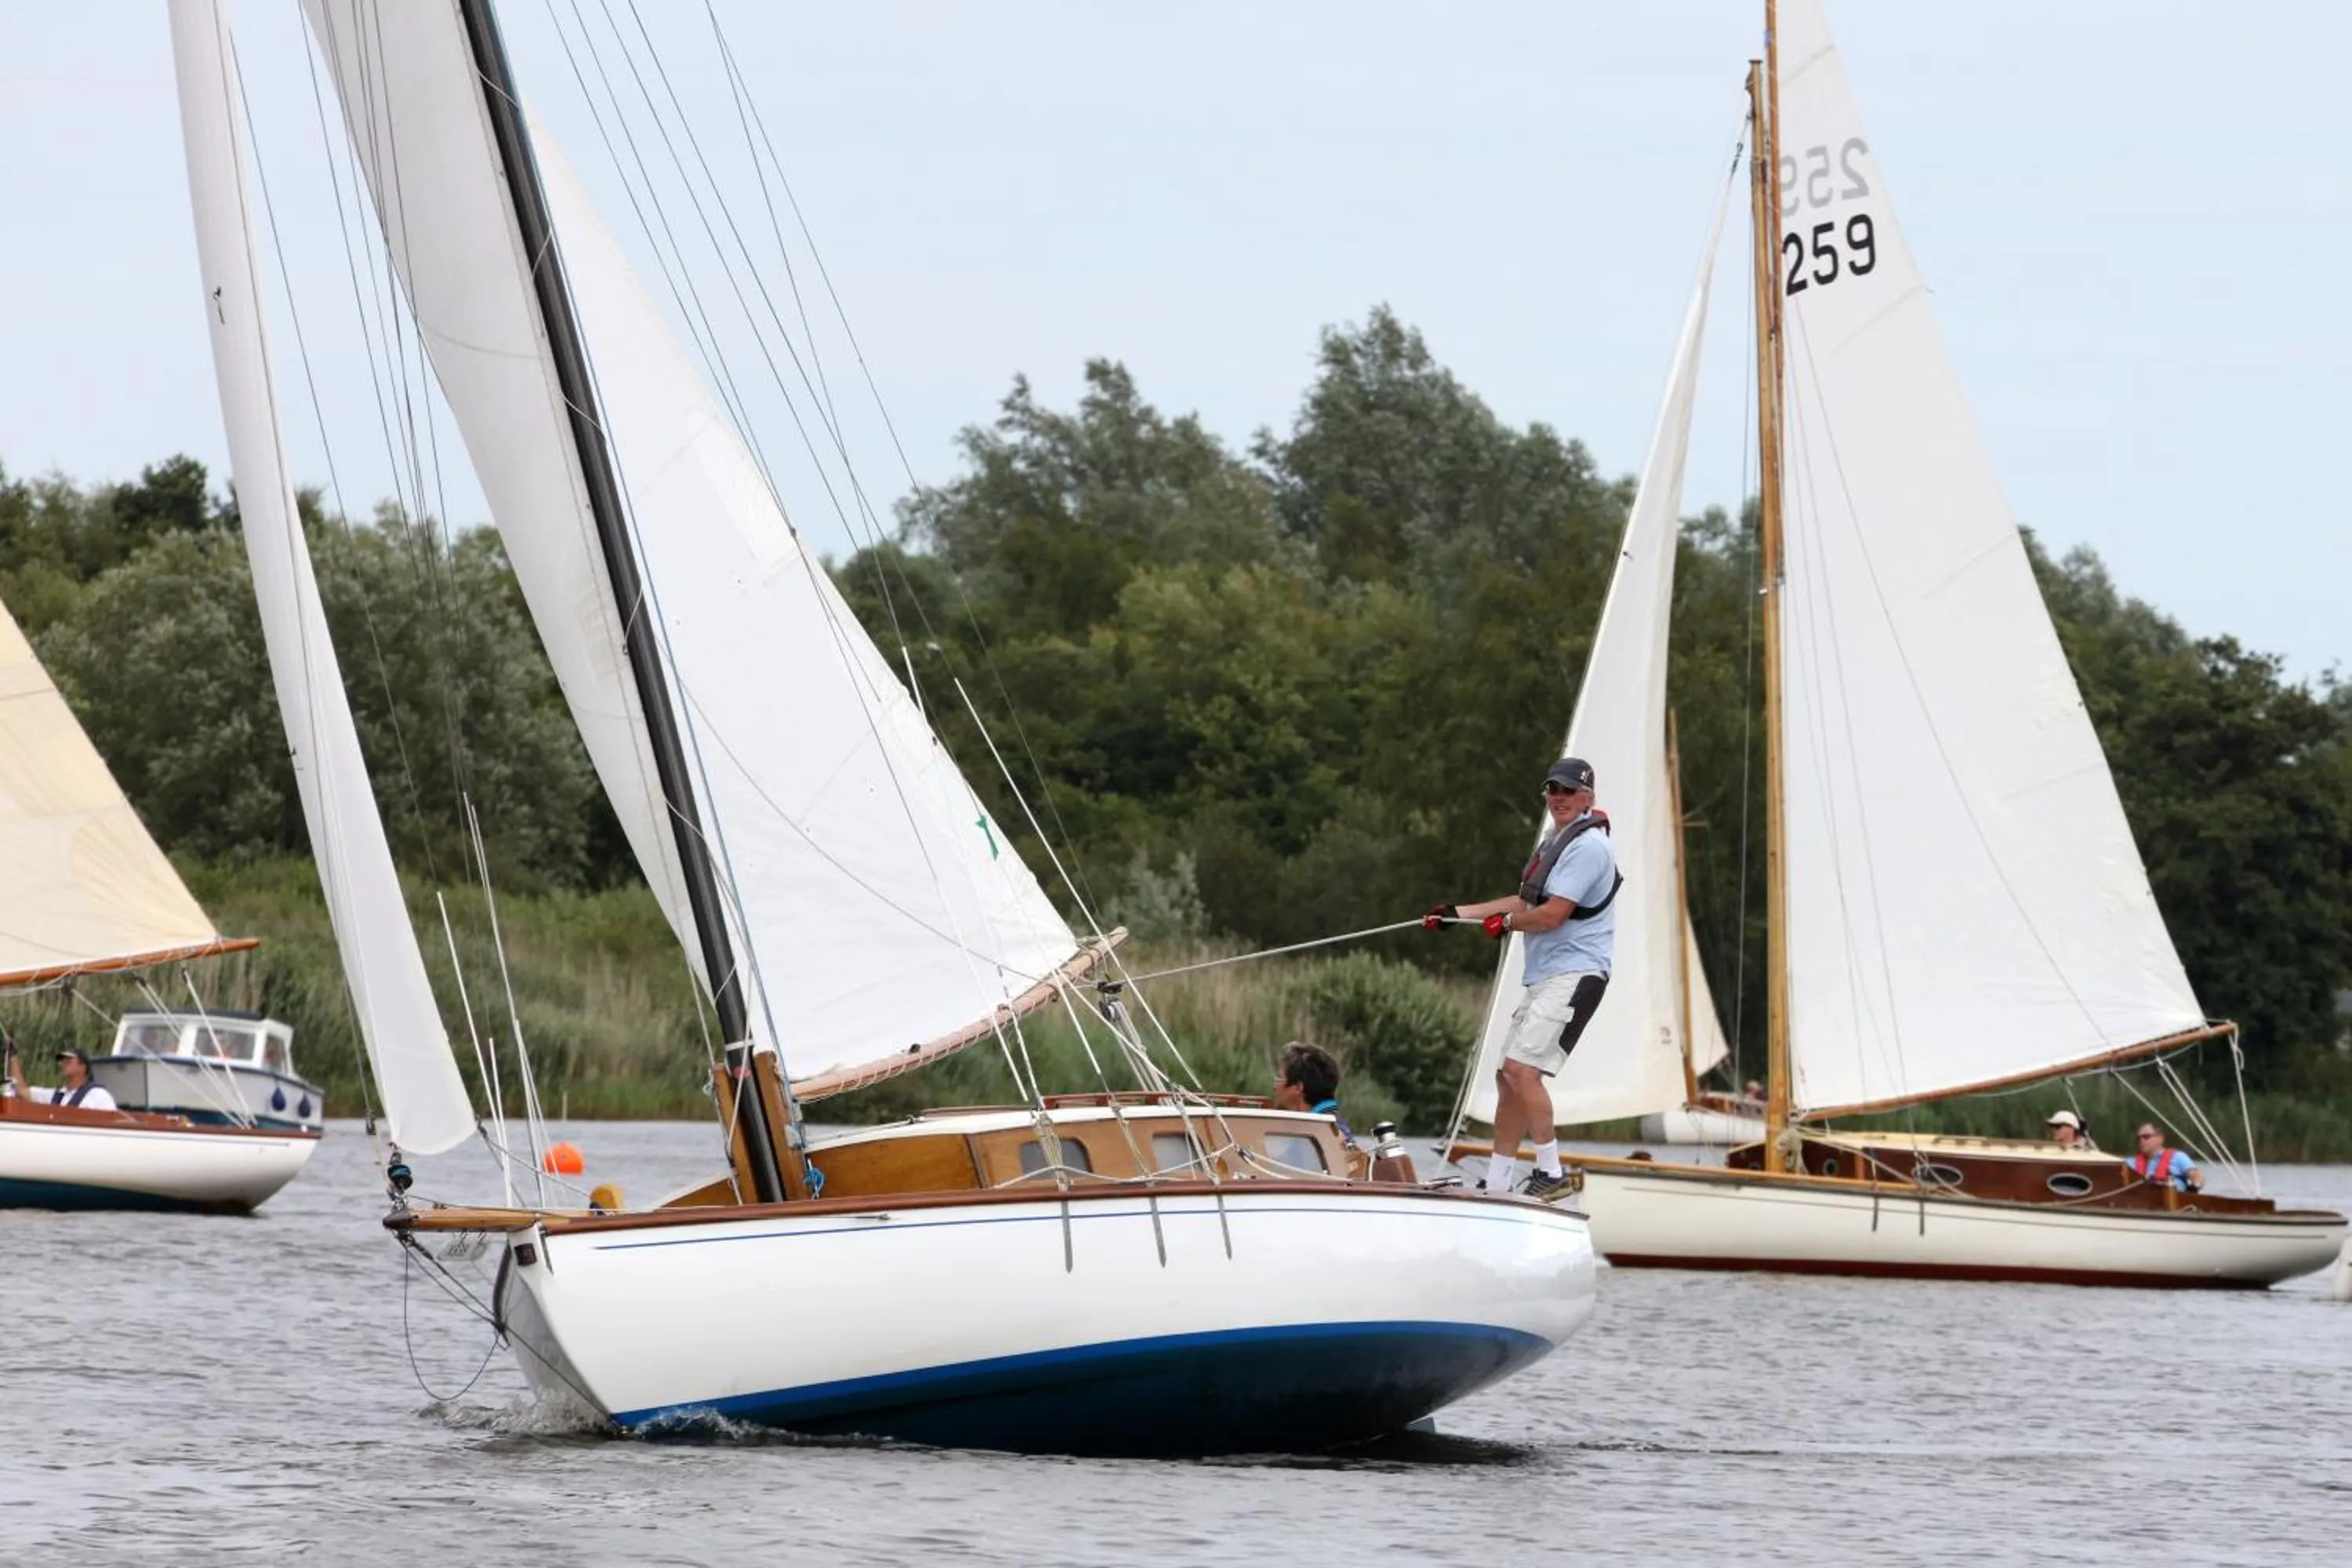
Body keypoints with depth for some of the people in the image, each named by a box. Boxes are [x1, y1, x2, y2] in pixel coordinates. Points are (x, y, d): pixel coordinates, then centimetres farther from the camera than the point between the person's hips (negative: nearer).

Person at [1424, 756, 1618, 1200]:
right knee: (1509, 1078, 9)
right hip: (1544, 978, 10)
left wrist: (1506, 922, 1)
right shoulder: (1556, 842, 21)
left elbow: (1552, 914, -17)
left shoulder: (1587, 845, -12)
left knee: (1522, 1067, -21)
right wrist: (1457, 913, 26)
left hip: (1574, 975, -10)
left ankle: (1551, 1171, -15)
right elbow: (1524, 902, 28)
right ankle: (1495, 1185, 13)